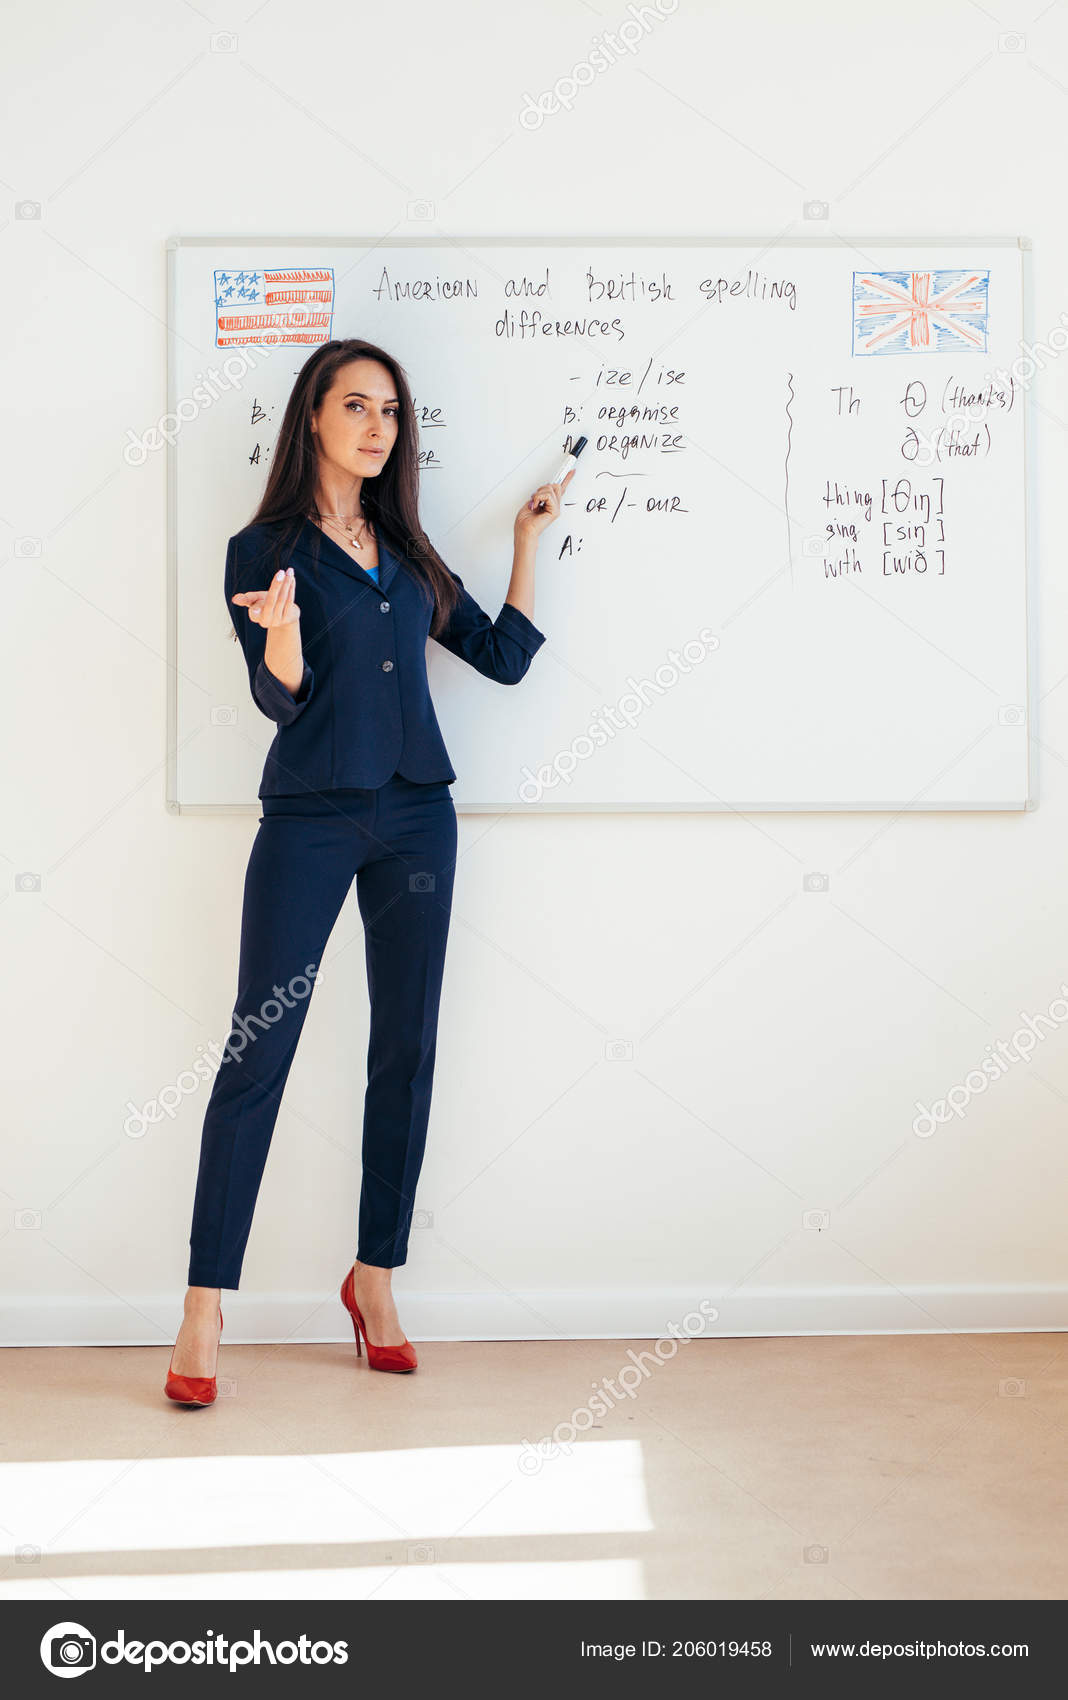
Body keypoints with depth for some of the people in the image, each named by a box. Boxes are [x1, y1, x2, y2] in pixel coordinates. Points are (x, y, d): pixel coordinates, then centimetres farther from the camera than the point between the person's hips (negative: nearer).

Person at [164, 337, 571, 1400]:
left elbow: (505, 657, 15)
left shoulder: (408, 551, 13)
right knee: (256, 1054, -5)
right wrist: (281, 634, -30)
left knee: (407, 1051, 6)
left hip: (415, 818, 5)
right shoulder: (264, 547, -1)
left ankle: (375, 1278, 20)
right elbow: (279, 699, -8)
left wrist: (528, 542, 13)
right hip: (309, 821, -5)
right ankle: (205, 1310, 3)